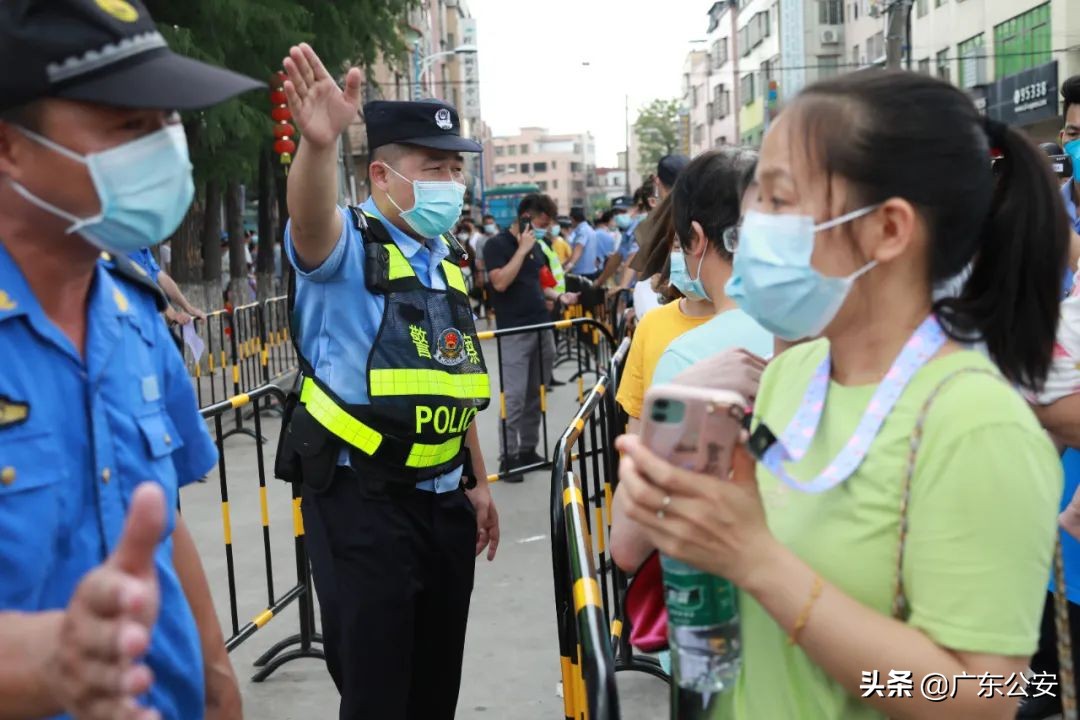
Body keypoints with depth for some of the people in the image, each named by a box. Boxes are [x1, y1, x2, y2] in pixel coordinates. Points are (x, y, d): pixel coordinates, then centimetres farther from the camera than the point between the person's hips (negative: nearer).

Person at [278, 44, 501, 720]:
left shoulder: (446, 259, 12)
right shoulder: (349, 244, -9)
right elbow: (311, 218, -35)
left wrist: (477, 484, 20)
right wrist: (319, 143, -55)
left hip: (443, 498, 7)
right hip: (361, 498, -7)